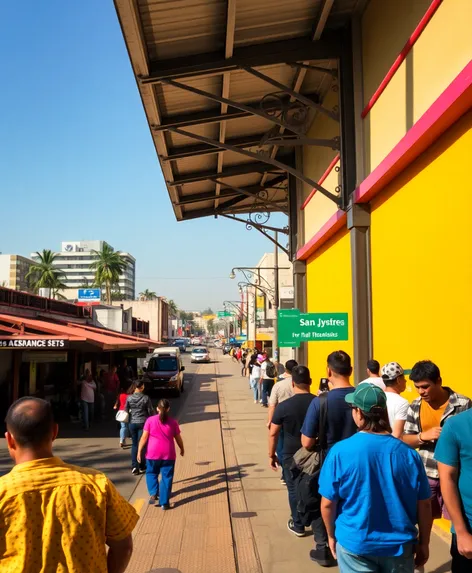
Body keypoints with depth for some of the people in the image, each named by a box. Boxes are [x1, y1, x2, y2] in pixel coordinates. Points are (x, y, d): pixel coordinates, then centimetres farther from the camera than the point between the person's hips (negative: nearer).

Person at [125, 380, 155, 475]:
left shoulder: (129, 398, -5)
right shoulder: (146, 398, -12)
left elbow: (126, 410, 2)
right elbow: (150, 411, -6)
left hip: (132, 423, 2)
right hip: (143, 423, -2)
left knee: (134, 444, 12)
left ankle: (134, 466, 5)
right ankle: (142, 466, 15)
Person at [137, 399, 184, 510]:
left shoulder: (150, 420, -4)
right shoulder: (172, 422, -1)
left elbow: (144, 437, -5)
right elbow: (178, 438, 7)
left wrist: (139, 451, 3)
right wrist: (182, 449, 23)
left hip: (153, 453, 0)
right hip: (168, 454, 0)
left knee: (151, 473, 21)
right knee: (166, 477, 8)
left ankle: (153, 493, 1)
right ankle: (164, 503, 9)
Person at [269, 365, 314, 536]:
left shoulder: (283, 406, -16)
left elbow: (273, 433, -9)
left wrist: (272, 454, 4)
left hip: (291, 455, -2)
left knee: (294, 489, 14)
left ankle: (298, 525, 25)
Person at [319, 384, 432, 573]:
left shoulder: (340, 452, -17)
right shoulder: (408, 454, -12)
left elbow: (328, 503, -10)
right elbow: (424, 505, -4)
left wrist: (331, 536, 7)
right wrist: (423, 543, 11)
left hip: (355, 544, -2)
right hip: (399, 545, 2)